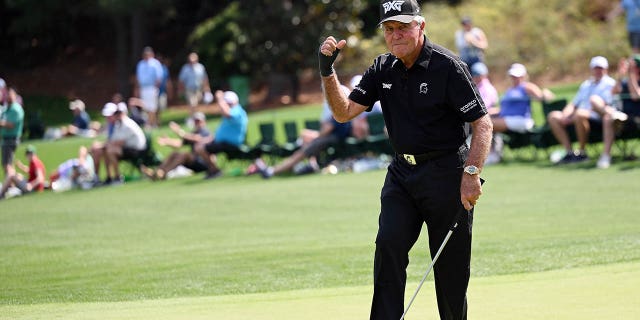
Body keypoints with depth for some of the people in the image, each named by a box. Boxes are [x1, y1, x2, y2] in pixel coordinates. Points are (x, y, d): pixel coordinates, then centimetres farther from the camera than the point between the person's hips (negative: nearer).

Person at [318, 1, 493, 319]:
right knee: (389, 244, -13)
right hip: (401, 172, 5)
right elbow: (344, 112, 2)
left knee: (450, 263, 1)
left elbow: (482, 123, -13)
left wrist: (471, 173, -23)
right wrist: (327, 72, -12)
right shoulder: (382, 69, 5)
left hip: (445, 173, -5)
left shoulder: (448, 66, -13)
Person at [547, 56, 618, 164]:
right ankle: (569, 152, -15)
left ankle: (582, 153, -25)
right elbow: (573, 103, 26)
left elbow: (601, 105, -11)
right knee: (553, 116, -8)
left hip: (597, 117, -8)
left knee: (580, 114, -39)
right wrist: (565, 115, 1)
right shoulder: (586, 84, 28)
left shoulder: (609, 83, 3)